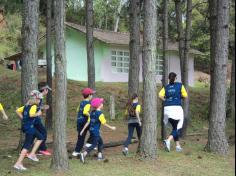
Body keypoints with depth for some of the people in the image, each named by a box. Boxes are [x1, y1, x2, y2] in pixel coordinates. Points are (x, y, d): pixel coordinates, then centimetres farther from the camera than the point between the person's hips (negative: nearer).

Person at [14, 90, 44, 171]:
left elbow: (18, 111, 15)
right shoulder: (34, 106, -12)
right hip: (29, 127, -9)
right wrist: (38, 114, -12)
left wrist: (23, 118, 14)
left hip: (25, 125, 9)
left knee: (40, 137, 21)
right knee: (27, 145, -7)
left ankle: (32, 154, 16)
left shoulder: (27, 105, 13)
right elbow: (31, 114, -29)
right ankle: (18, 163, -9)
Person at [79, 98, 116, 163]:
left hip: (91, 130, 8)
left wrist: (83, 130, 12)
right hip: (95, 131, -8)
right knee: (94, 144, -6)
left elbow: (88, 122, 8)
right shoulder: (100, 114, -15)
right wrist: (111, 127, 0)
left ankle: (100, 155, 19)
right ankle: (84, 154, -20)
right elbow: (104, 123, -11)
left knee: (100, 142, 20)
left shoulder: (92, 112, 7)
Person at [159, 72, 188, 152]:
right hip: (177, 107, -4)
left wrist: (165, 100, 8)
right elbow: (185, 96, 3)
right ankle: (168, 140, -24)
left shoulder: (166, 87, 9)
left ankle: (178, 146, 17)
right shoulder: (180, 85, 2)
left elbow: (160, 95, -7)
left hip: (167, 108, 4)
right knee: (177, 128, -1)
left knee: (175, 127, 16)